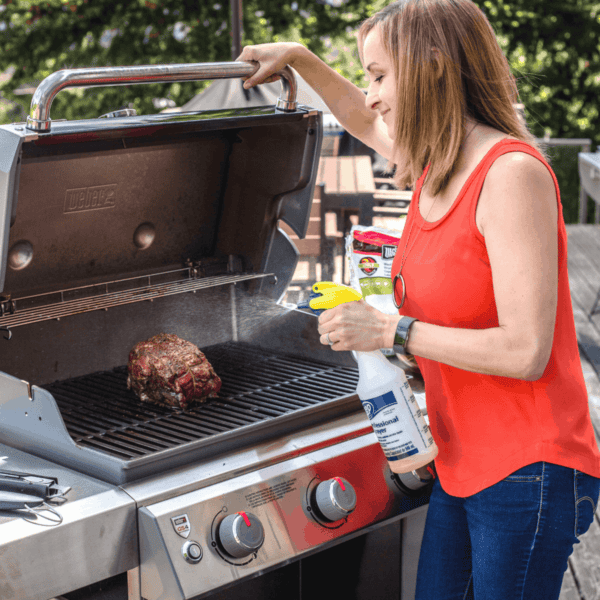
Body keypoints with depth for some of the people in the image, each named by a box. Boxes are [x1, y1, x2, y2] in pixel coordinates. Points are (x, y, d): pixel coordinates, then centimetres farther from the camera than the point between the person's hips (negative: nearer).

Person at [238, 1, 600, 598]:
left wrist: (392, 330, -19)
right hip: (461, 464, 8)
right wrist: (298, 56, 29)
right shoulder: (434, 166, 7)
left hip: (526, 473, -8)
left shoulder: (511, 172, -19)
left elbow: (525, 351, -24)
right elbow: (363, 120, 32)